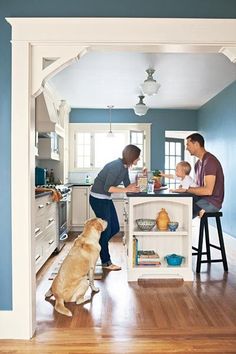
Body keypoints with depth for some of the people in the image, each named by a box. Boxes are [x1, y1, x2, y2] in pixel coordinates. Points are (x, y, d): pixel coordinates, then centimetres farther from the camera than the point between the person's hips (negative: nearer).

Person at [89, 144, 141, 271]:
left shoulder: (125, 167, 4)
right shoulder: (116, 166, -24)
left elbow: (128, 185, 10)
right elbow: (107, 188, -27)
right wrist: (126, 190, -25)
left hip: (106, 199, 9)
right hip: (98, 198, -9)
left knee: (115, 228, 12)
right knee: (106, 230, 1)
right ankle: (106, 262, 17)